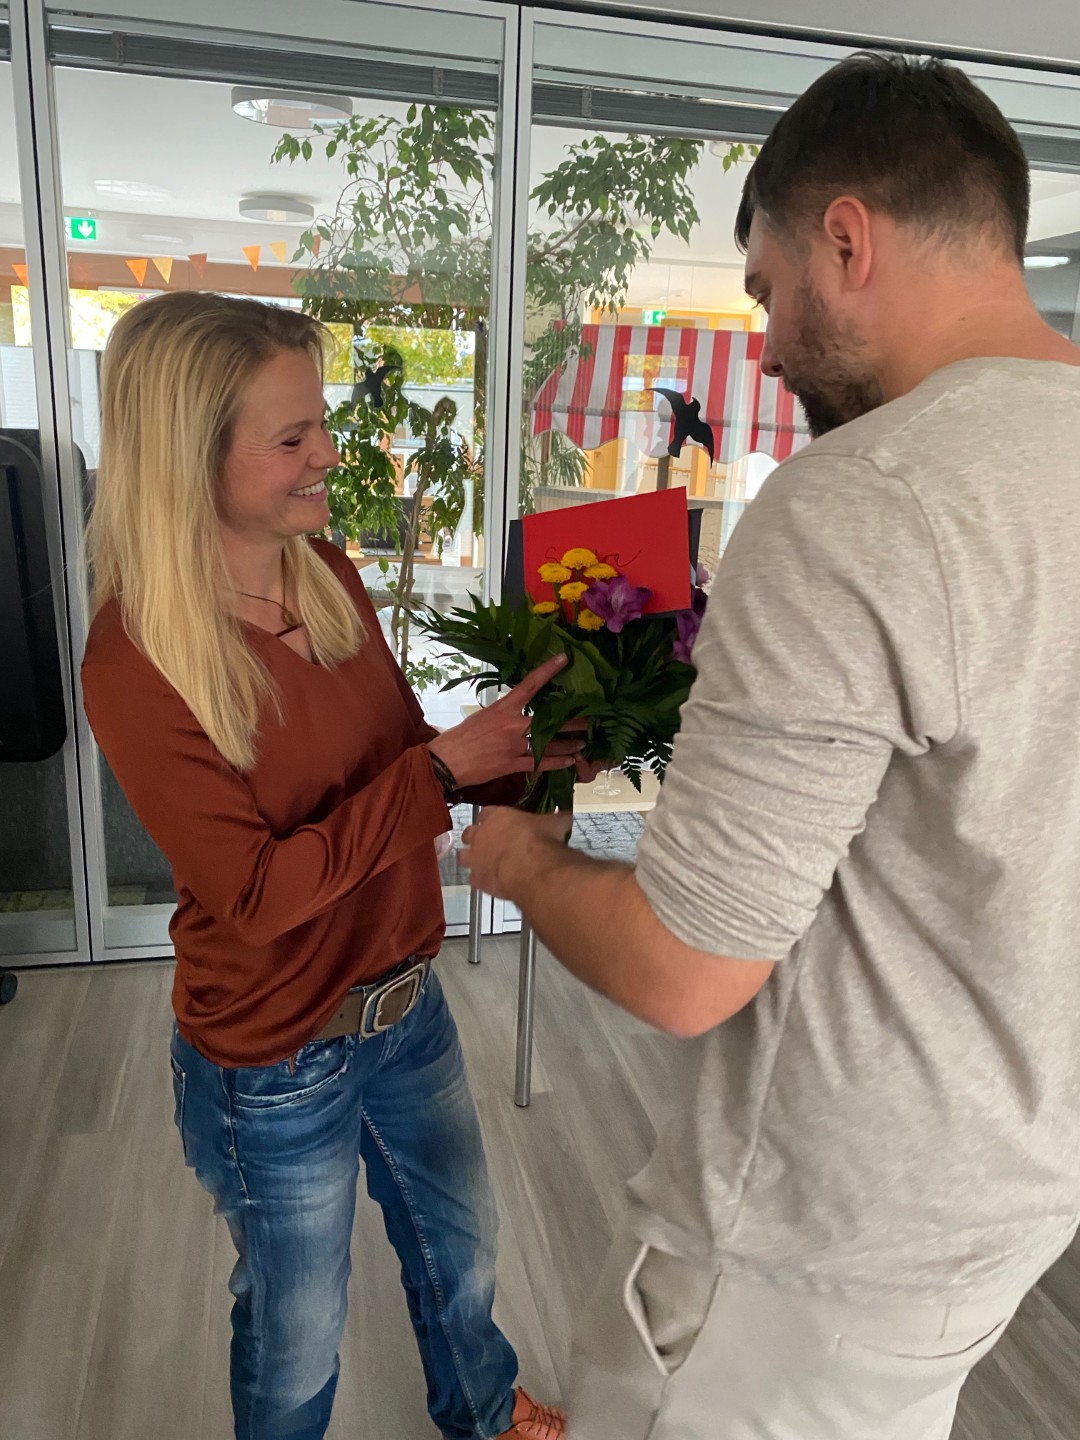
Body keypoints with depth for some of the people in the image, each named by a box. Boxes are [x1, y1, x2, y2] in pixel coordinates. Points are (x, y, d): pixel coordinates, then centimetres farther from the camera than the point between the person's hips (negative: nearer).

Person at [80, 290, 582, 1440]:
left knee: (458, 1239, 30)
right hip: (276, 1063, -6)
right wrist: (443, 766, -30)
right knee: (297, 1332, 21)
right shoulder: (134, 663, -24)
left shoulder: (327, 573, -6)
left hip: (404, 1000, 7)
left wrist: (525, 751, -15)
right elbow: (258, 891, -26)